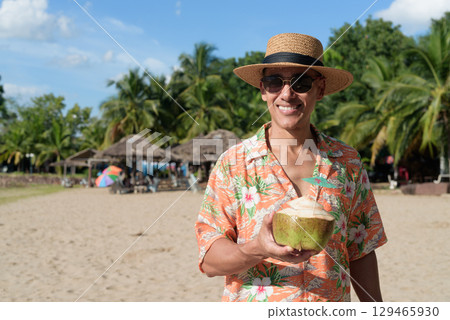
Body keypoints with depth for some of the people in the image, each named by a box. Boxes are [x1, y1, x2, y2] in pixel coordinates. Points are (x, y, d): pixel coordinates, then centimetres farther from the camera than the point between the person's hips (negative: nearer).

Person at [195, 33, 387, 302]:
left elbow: (361, 252, 5)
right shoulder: (233, 164, -8)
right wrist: (258, 250, -28)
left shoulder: (347, 162, 0)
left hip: (332, 308, 2)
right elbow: (209, 260, -11)